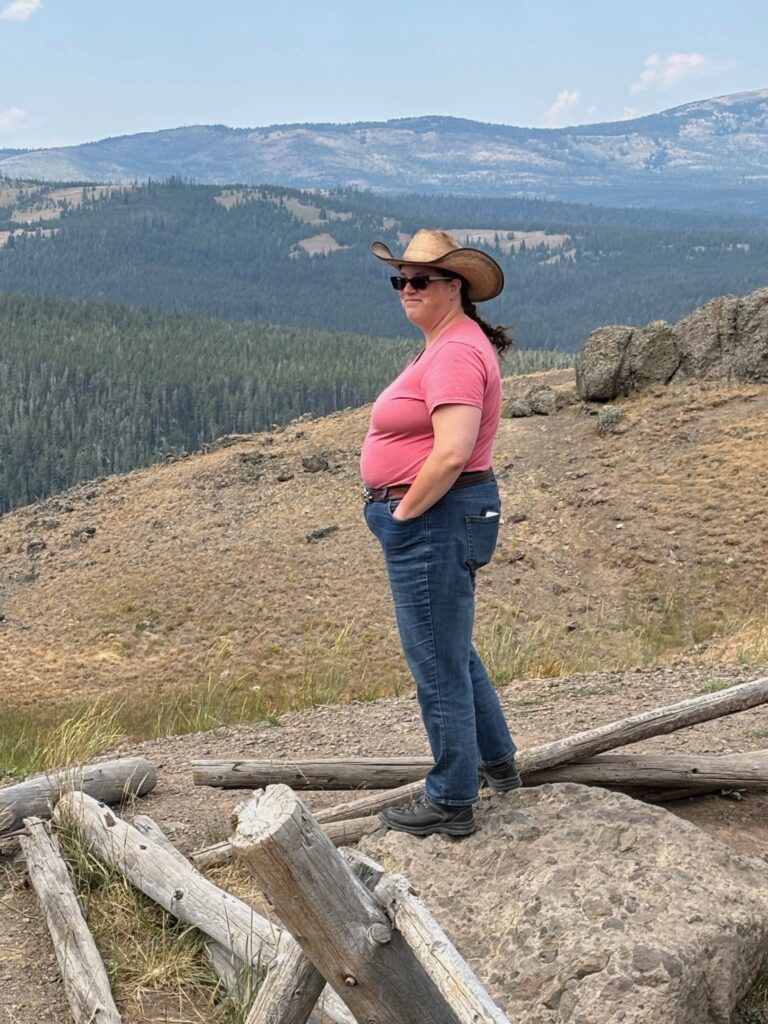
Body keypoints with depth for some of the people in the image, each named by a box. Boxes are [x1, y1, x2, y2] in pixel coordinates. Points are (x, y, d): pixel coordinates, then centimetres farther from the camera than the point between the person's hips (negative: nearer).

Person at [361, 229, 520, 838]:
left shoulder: (455, 353, -19)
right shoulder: (448, 345, 15)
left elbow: (452, 454, -29)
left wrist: (403, 512, -18)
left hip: (436, 519, -11)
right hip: (434, 520, 11)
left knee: (438, 666, 0)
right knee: (453, 652, 25)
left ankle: (451, 804, 14)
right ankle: (496, 762, 42)